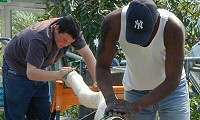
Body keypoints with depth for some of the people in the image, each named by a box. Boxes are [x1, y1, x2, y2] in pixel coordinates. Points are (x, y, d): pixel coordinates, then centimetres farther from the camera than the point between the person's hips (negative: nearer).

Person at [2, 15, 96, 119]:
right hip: (16, 67, -7)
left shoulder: (71, 31, -19)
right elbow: (31, 73, -40)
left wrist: (97, 81, -26)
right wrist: (57, 75, -45)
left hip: (38, 68, 7)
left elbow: (87, 54, -16)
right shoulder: (39, 40, -39)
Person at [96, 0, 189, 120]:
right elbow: (102, 67, -18)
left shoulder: (173, 28, -31)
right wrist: (111, 99, -36)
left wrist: (136, 106, -37)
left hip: (171, 89, -1)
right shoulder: (113, 22, -26)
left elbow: (172, 81, -28)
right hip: (135, 91, 2)